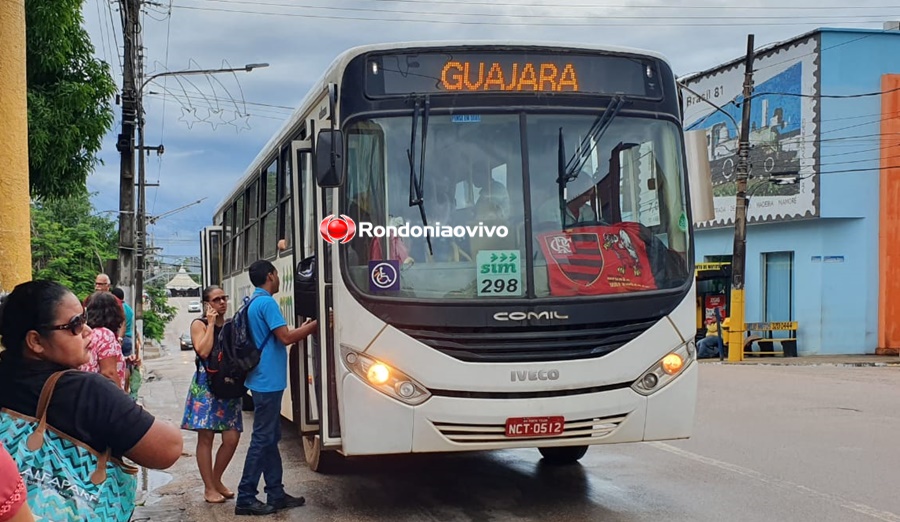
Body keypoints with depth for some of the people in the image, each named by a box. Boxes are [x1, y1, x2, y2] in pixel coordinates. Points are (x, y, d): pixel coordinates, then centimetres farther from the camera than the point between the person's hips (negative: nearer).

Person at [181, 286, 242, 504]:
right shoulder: (199, 325, -1)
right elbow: (203, 351, -18)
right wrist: (211, 324, -14)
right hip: (206, 385, -5)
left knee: (232, 438, 1)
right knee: (206, 437, 0)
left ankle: (216, 480, 21)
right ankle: (209, 488, 9)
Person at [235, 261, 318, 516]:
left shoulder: (254, 302, 15)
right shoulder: (266, 302, -15)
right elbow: (286, 337, -19)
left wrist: (306, 327, 17)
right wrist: (315, 324, -9)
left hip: (265, 380, 10)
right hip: (268, 380, -10)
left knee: (271, 437, 12)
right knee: (262, 438, -6)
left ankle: (276, 494, 17)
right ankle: (245, 498, -3)